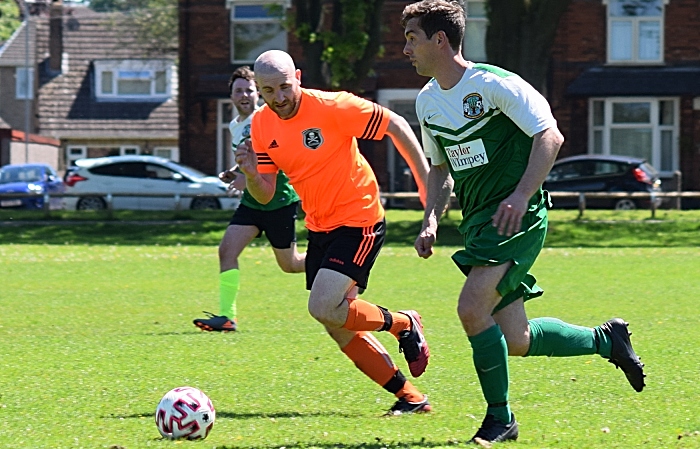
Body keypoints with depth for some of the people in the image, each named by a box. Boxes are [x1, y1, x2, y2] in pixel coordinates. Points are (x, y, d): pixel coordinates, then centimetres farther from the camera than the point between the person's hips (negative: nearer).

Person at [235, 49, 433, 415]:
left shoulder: (333, 107, -19)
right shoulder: (261, 125, 0)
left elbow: (396, 125, -10)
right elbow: (265, 195, 2)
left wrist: (426, 181, -9)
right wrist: (250, 173, -20)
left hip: (359, 220, -7)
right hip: (319, 227, 7)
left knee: (323, 308, -21)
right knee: (339, 329, 4)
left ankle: (404, 325, 5)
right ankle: (410, 397, 15)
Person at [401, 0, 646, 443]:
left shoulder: (493, 84, -13)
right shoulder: (427, 101, 11)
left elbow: (550, 136, -16)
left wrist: (521, 195, -26)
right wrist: (431, 219, 7)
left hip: (519, 218, -8)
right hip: (479, 223, 8)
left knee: (472, 307, -22)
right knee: (516, 341, 6)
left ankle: (500, 418, -9)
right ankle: (606, 339, 28)